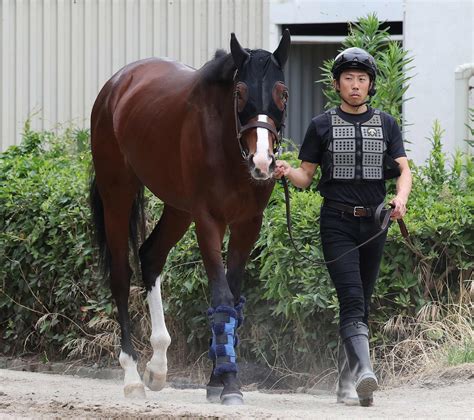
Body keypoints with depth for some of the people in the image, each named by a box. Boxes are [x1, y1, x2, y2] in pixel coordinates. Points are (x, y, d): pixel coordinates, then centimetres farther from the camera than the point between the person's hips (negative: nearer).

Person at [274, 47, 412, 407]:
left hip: (373, 224, 3)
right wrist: (287, 172, -16)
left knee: (362, 305, 8)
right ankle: (364, 372, -34)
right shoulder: (322, 126, 5)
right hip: (337, 224, -3)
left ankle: (347, 384, 16)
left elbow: (404, 169, 3)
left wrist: (401, 198, -18)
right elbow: (305, 176, 6)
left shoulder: (387, 125, 11)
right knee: (352, 298, -18)